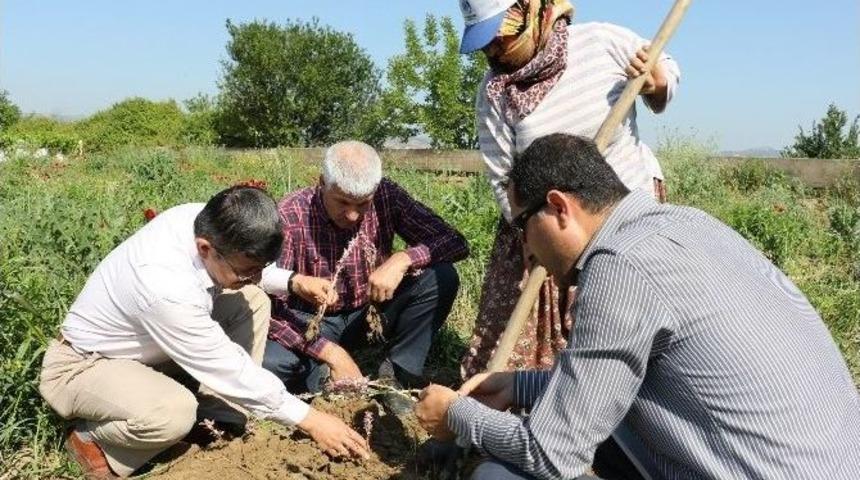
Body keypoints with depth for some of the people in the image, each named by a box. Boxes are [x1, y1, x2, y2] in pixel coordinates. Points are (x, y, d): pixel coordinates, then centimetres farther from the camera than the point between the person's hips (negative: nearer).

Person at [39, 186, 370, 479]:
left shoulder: (205, 220, -20)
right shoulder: (167, 288, -40)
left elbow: (253, 266, 5)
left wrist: (294, 281, -13)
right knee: (175, 413, -37)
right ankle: (90, 438, -4)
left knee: (253, 302, -5)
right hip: (81, 365, -8)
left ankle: (221, 422, -2)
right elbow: (231, 371, -30)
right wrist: (309, 420, -23)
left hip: (141, 342, 8)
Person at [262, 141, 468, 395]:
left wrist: (403, 259, -32)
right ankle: (324, 374, -4)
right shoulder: (289, 216, -23)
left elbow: (455, 242, -14)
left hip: (371, 312, 3)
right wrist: (331, 353, -31)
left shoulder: (387, 197, -15)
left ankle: (399, 370, -9)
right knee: (266, 360, -34)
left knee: (442, 278, -20)